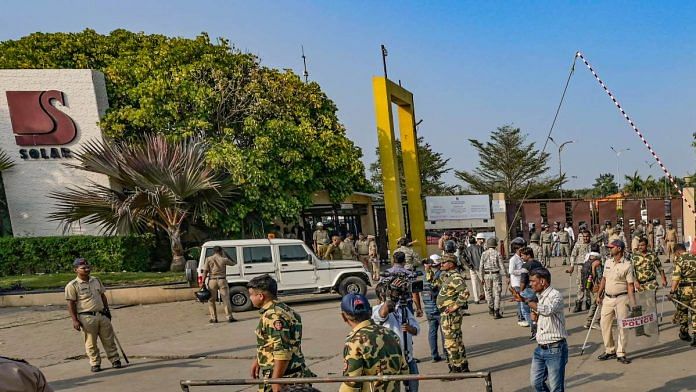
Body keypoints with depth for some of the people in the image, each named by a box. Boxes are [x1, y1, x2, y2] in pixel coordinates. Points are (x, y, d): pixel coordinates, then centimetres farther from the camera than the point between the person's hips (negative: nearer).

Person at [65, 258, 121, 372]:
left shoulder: (96, 280, 12)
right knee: (91, 343, 3)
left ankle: (115, 360, 14)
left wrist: (107, 310, 18)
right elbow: (71, 304, -7)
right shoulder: (72, 285, -5)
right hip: (87, 317, -5)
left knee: (109, 340, 7)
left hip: (102, 315, 5)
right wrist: (74, 320, -12)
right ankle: (95, 364, 16)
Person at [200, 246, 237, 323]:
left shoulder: (208, 259, 2)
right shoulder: (224, 259, -1)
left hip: (212, 280, 1)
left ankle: (213, 318, 11)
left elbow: (205, 271, -4)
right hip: (222, 280, -1)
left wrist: (203, 282, -3)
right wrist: (226, 255, 17)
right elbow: (234, 263, 15)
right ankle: (229, 317, 1)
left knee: (211, 300, 12)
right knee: (226, 299, 4)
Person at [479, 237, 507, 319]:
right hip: (496, 275, -2)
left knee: (489, 292, 18)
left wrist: (482, 277, 9)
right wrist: (506, 276, -2)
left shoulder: (484, 253, -1)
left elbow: (481, 266, 1)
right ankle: (496, 312, -3)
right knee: (497, 293, 1)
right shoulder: (497, 253, -8)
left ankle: (491, 309, 30)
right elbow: (501, 266, -8)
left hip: (487, 275, 3)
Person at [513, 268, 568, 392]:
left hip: (555, 349, -8)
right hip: (540, 348, 8)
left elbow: (547, 310, -36)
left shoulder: (555, 296, -15)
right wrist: (534, 315, 4)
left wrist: (525, 300, -34)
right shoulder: (538, 297, 10)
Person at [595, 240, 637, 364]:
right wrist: (599, 295, 16)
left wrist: (632, 303, -15)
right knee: (604, 324, 7)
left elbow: (630, 285, -10)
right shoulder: (607, 262, 9)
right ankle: (610, 350, 20)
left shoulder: (627, 265, -8)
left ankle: (621, 353, 9)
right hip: (607, 298, 6)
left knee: (622, 326, 0)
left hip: (621, 299, -6)